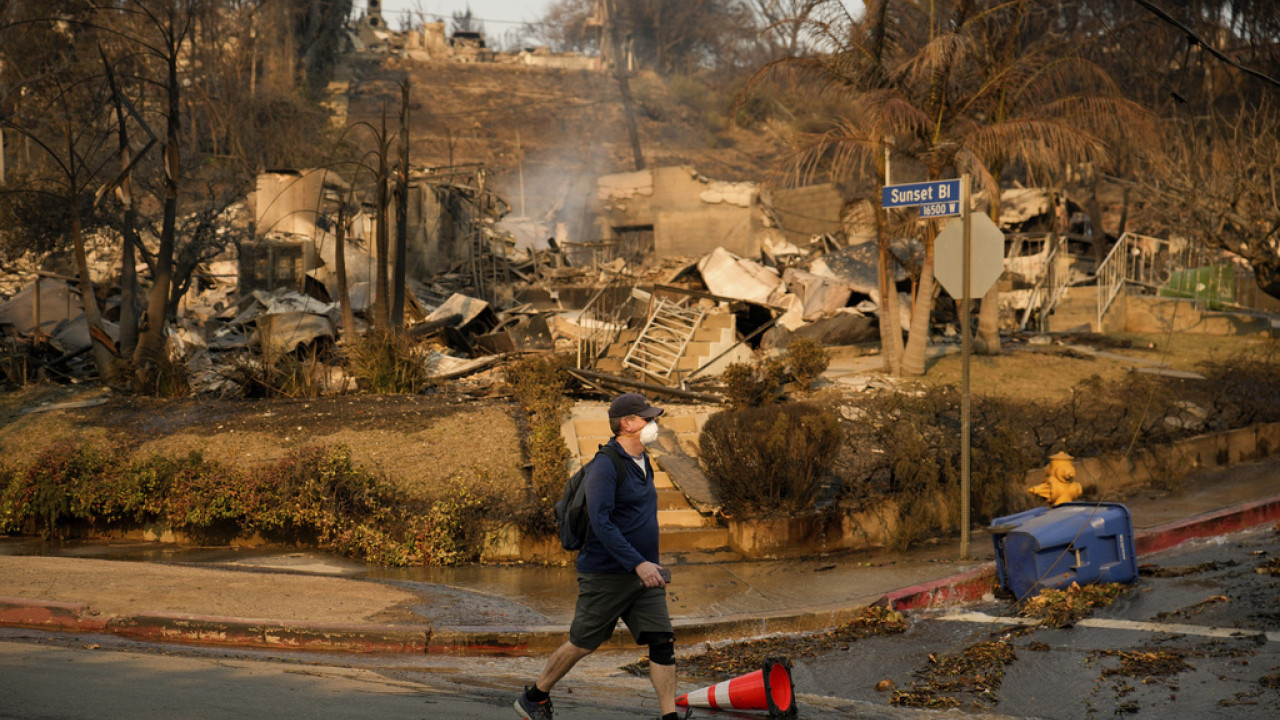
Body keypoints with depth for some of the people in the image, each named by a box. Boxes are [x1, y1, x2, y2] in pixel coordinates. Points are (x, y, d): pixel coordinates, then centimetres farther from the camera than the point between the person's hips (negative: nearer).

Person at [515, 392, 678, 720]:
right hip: (606, 574, -7)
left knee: (663, 641, -3)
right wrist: (639, 564, -30)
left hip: (643, 574, 7)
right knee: (583, 644, 5)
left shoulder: (641, 461, 11)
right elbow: (601, 523, -25)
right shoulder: (605, 466, -17)